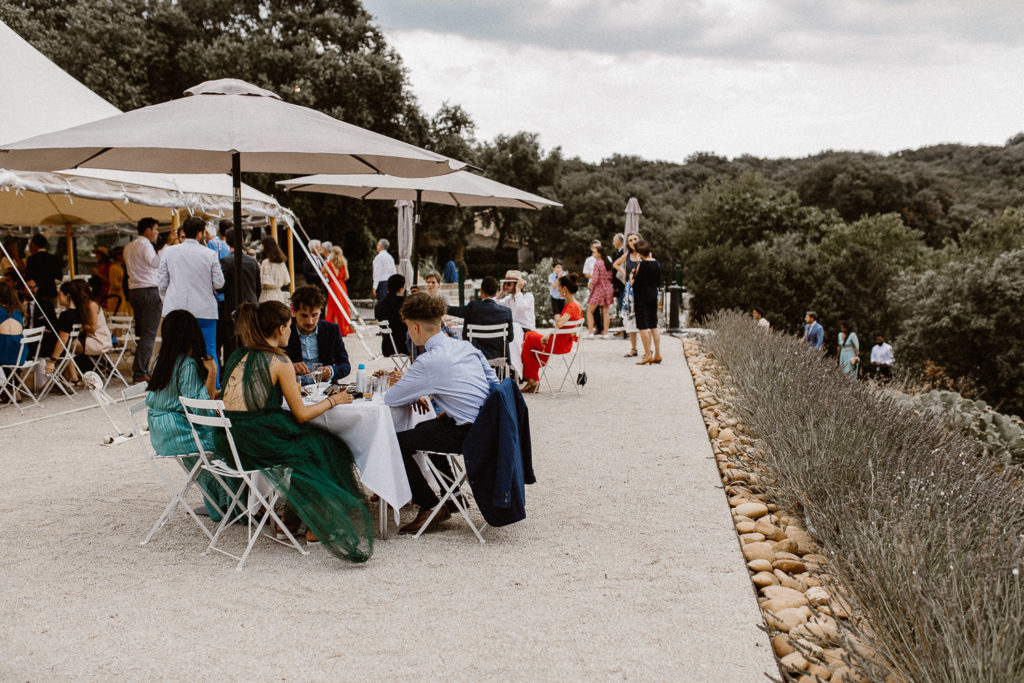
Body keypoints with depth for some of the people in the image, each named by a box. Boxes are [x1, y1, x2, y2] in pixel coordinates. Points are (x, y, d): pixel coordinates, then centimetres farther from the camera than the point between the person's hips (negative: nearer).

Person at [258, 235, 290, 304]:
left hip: (268, 297, -7)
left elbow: (266, 284, -15)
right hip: (280, 297, 7)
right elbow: (286, 281, 10)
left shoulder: (265, 262, -12)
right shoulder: (282, 262, 8)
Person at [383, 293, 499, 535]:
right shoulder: (467, 347, 7)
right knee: (423, 429, 30)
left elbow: (390, 400, -9)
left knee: (397, 444, 0)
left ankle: (430, 507, 7)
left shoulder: (428, 362, -16)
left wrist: (411, 394, 13)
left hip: (468, 434, -9)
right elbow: (493, 383, 14)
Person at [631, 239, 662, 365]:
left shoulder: (641, 264, -15)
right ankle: (657, 354, 11)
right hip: (653, 296, 6)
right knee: (654, 325, 12)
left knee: (643, 326, -2)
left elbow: (635, 284, -16)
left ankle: (648, 355, -2)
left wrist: (633, 274, 1)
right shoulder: (657, 264, 3)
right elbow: (659, 283, 12)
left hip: (641, 297, -6)